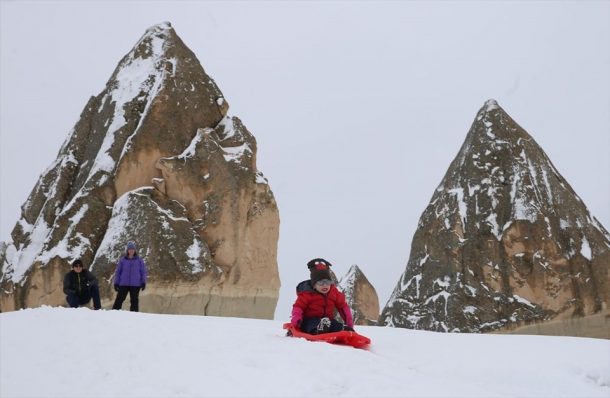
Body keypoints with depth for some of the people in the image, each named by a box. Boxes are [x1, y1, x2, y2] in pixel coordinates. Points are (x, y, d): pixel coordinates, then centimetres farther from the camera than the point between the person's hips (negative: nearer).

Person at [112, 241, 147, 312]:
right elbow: (118, 271, 8)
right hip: (123, 284, 0)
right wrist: (116, 283, 3)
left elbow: (143, 271, 5)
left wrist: (143, 282, -4)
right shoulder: (122, 260, 4)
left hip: (135, 285, 0)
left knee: (134, 300, 4)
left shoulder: (139, 260, 4)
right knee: (119, 299, -3)